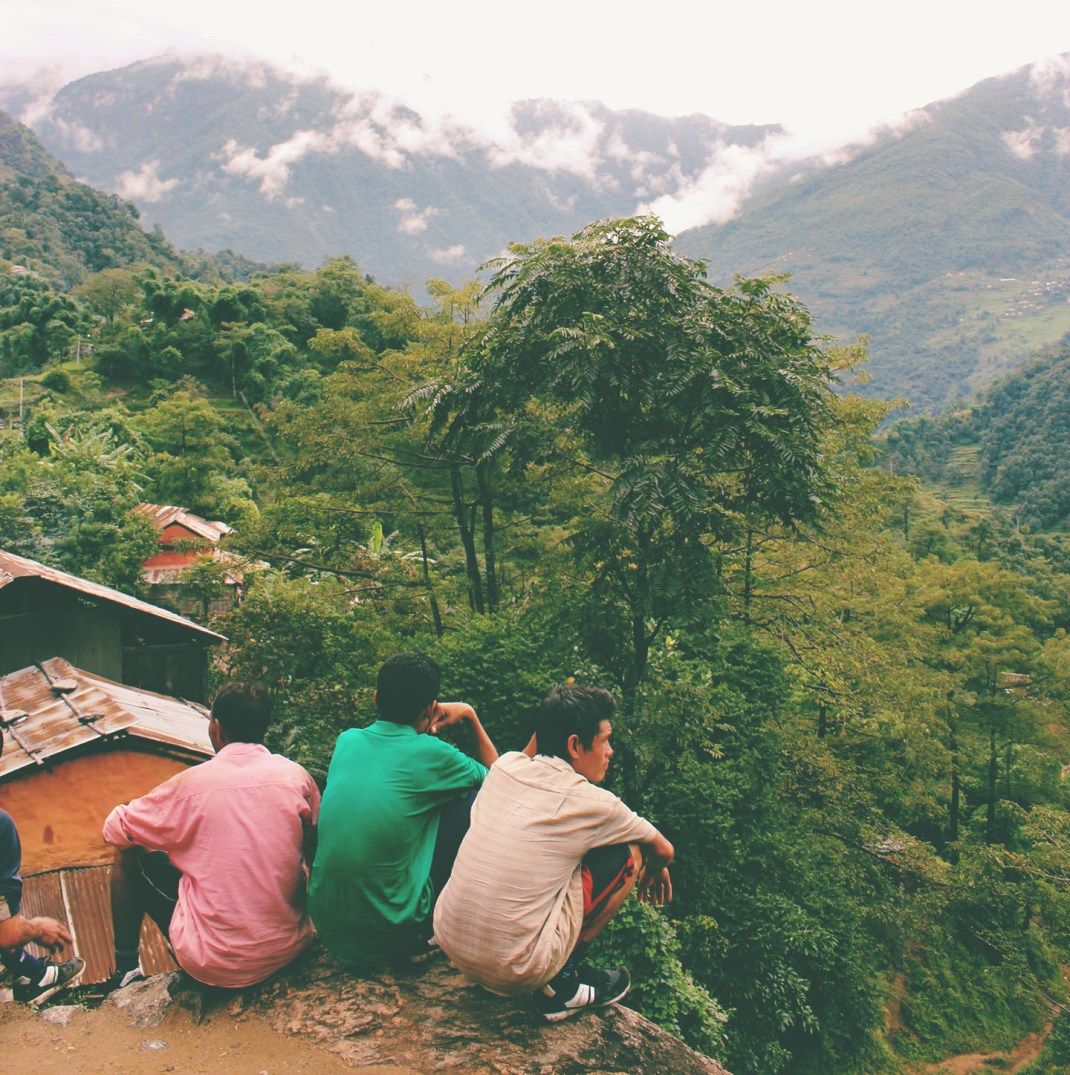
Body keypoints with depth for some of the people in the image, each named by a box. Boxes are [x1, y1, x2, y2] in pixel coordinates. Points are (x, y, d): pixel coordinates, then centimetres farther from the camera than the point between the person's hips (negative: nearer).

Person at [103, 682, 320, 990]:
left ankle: (125, 970, 30)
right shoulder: (297, 776, -5)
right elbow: (317, 856, 9)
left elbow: (114, 831, 5)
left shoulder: (191, 783, -10)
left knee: (130, 857, 16)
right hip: (289, 950, 3)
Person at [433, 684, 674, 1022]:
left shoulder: (505, 766, 3)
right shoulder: (592, 803, -10)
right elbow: (664, 851, 11)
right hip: (514, 971, -6)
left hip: (448, 943, 7)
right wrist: (654, 872, 31)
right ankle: (563, 983, 10)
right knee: (628, 854, 5)